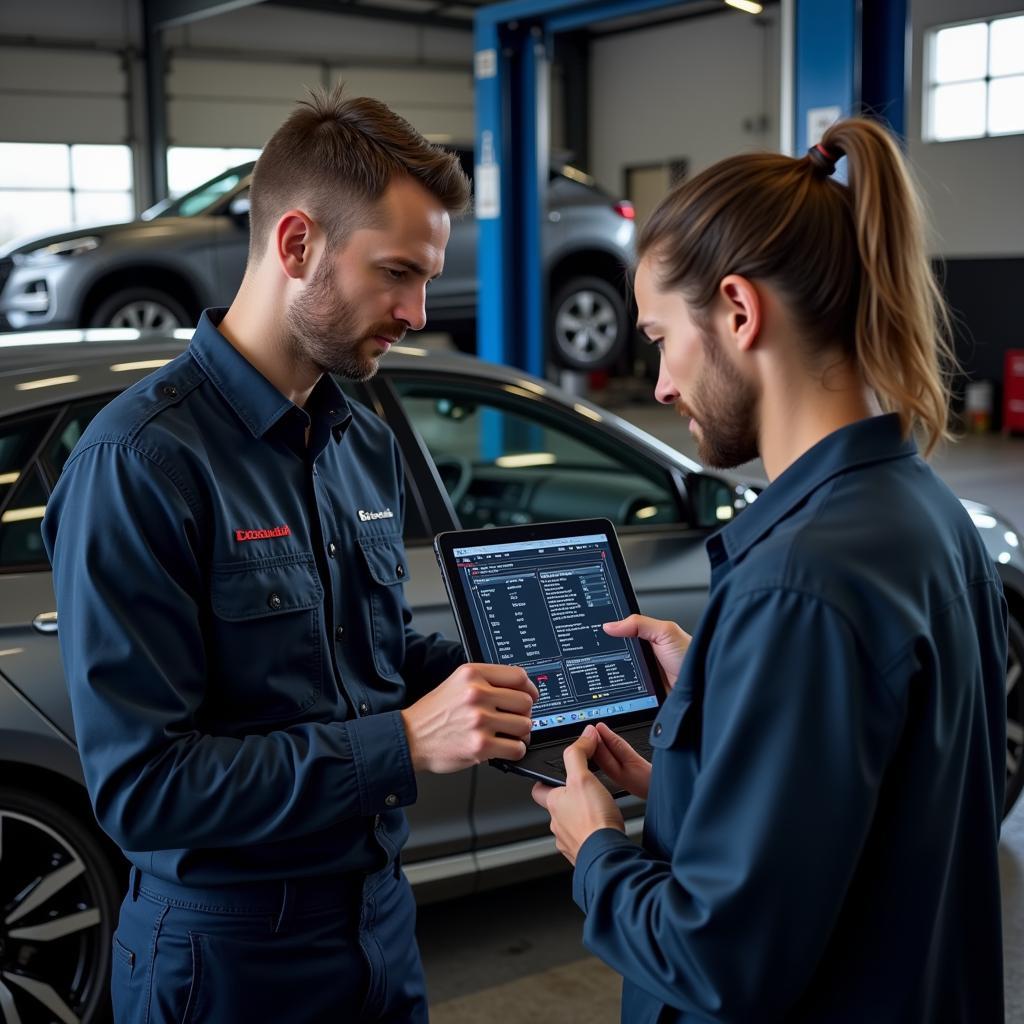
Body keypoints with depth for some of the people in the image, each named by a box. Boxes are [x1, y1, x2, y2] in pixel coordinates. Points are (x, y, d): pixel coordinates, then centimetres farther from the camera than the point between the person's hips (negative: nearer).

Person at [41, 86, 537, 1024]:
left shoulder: (368, 444, 5)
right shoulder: (142, 460, -20)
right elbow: (137, 786, -23)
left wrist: (493, 671, -5)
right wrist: (403, 742, -26)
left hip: (381, 915, 7)